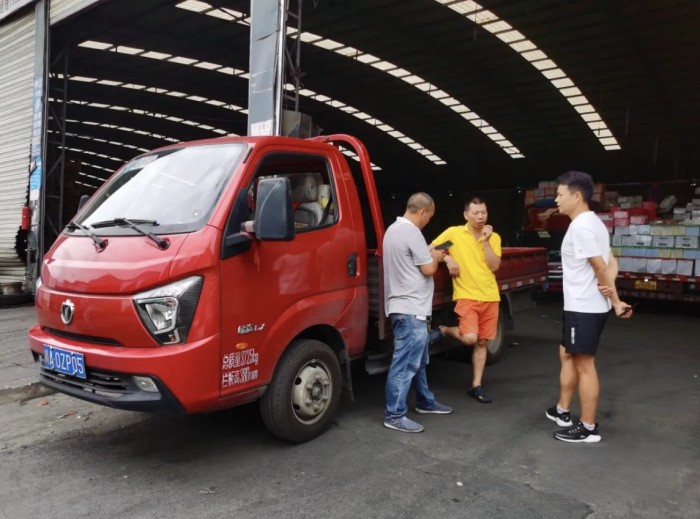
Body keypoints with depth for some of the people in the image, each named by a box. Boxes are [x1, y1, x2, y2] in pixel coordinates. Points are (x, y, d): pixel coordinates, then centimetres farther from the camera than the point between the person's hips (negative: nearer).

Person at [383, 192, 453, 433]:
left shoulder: (394, 229, 15)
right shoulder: (411, 233, -18)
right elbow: (428, 269, -14)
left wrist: (429, 254, 15)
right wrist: (435, 257, 5)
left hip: (404, 306, 11)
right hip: (410, 308, -11)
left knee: (417, 360, 20)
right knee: (406, 363, -5)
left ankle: (425, 402, 33)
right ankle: (394, 415, 1)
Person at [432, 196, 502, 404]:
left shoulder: (494, 237, 6)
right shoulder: (453, 233, -3)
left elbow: (494, 266, -5)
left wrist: (485, 241, -11)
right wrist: (447, 258, -16)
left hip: (490, 297, 4)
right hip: (466, 296, -4)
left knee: (482, 342, 8)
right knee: (469, 338, -21)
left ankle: (476, 386, 19)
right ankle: (444, 330, 10)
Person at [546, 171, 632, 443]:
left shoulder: (580, 227, -19)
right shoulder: (592, 222, 14)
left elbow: (601, 268, -19)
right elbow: (611, 262, 13)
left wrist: (616, 303, -10)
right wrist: (609, 285, -6)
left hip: (584, 308, -11)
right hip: (581, 306, 11)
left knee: (584, 364, -1)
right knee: (567, 355, 19)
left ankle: (588, 428, 10)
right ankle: (562, 411, 32)